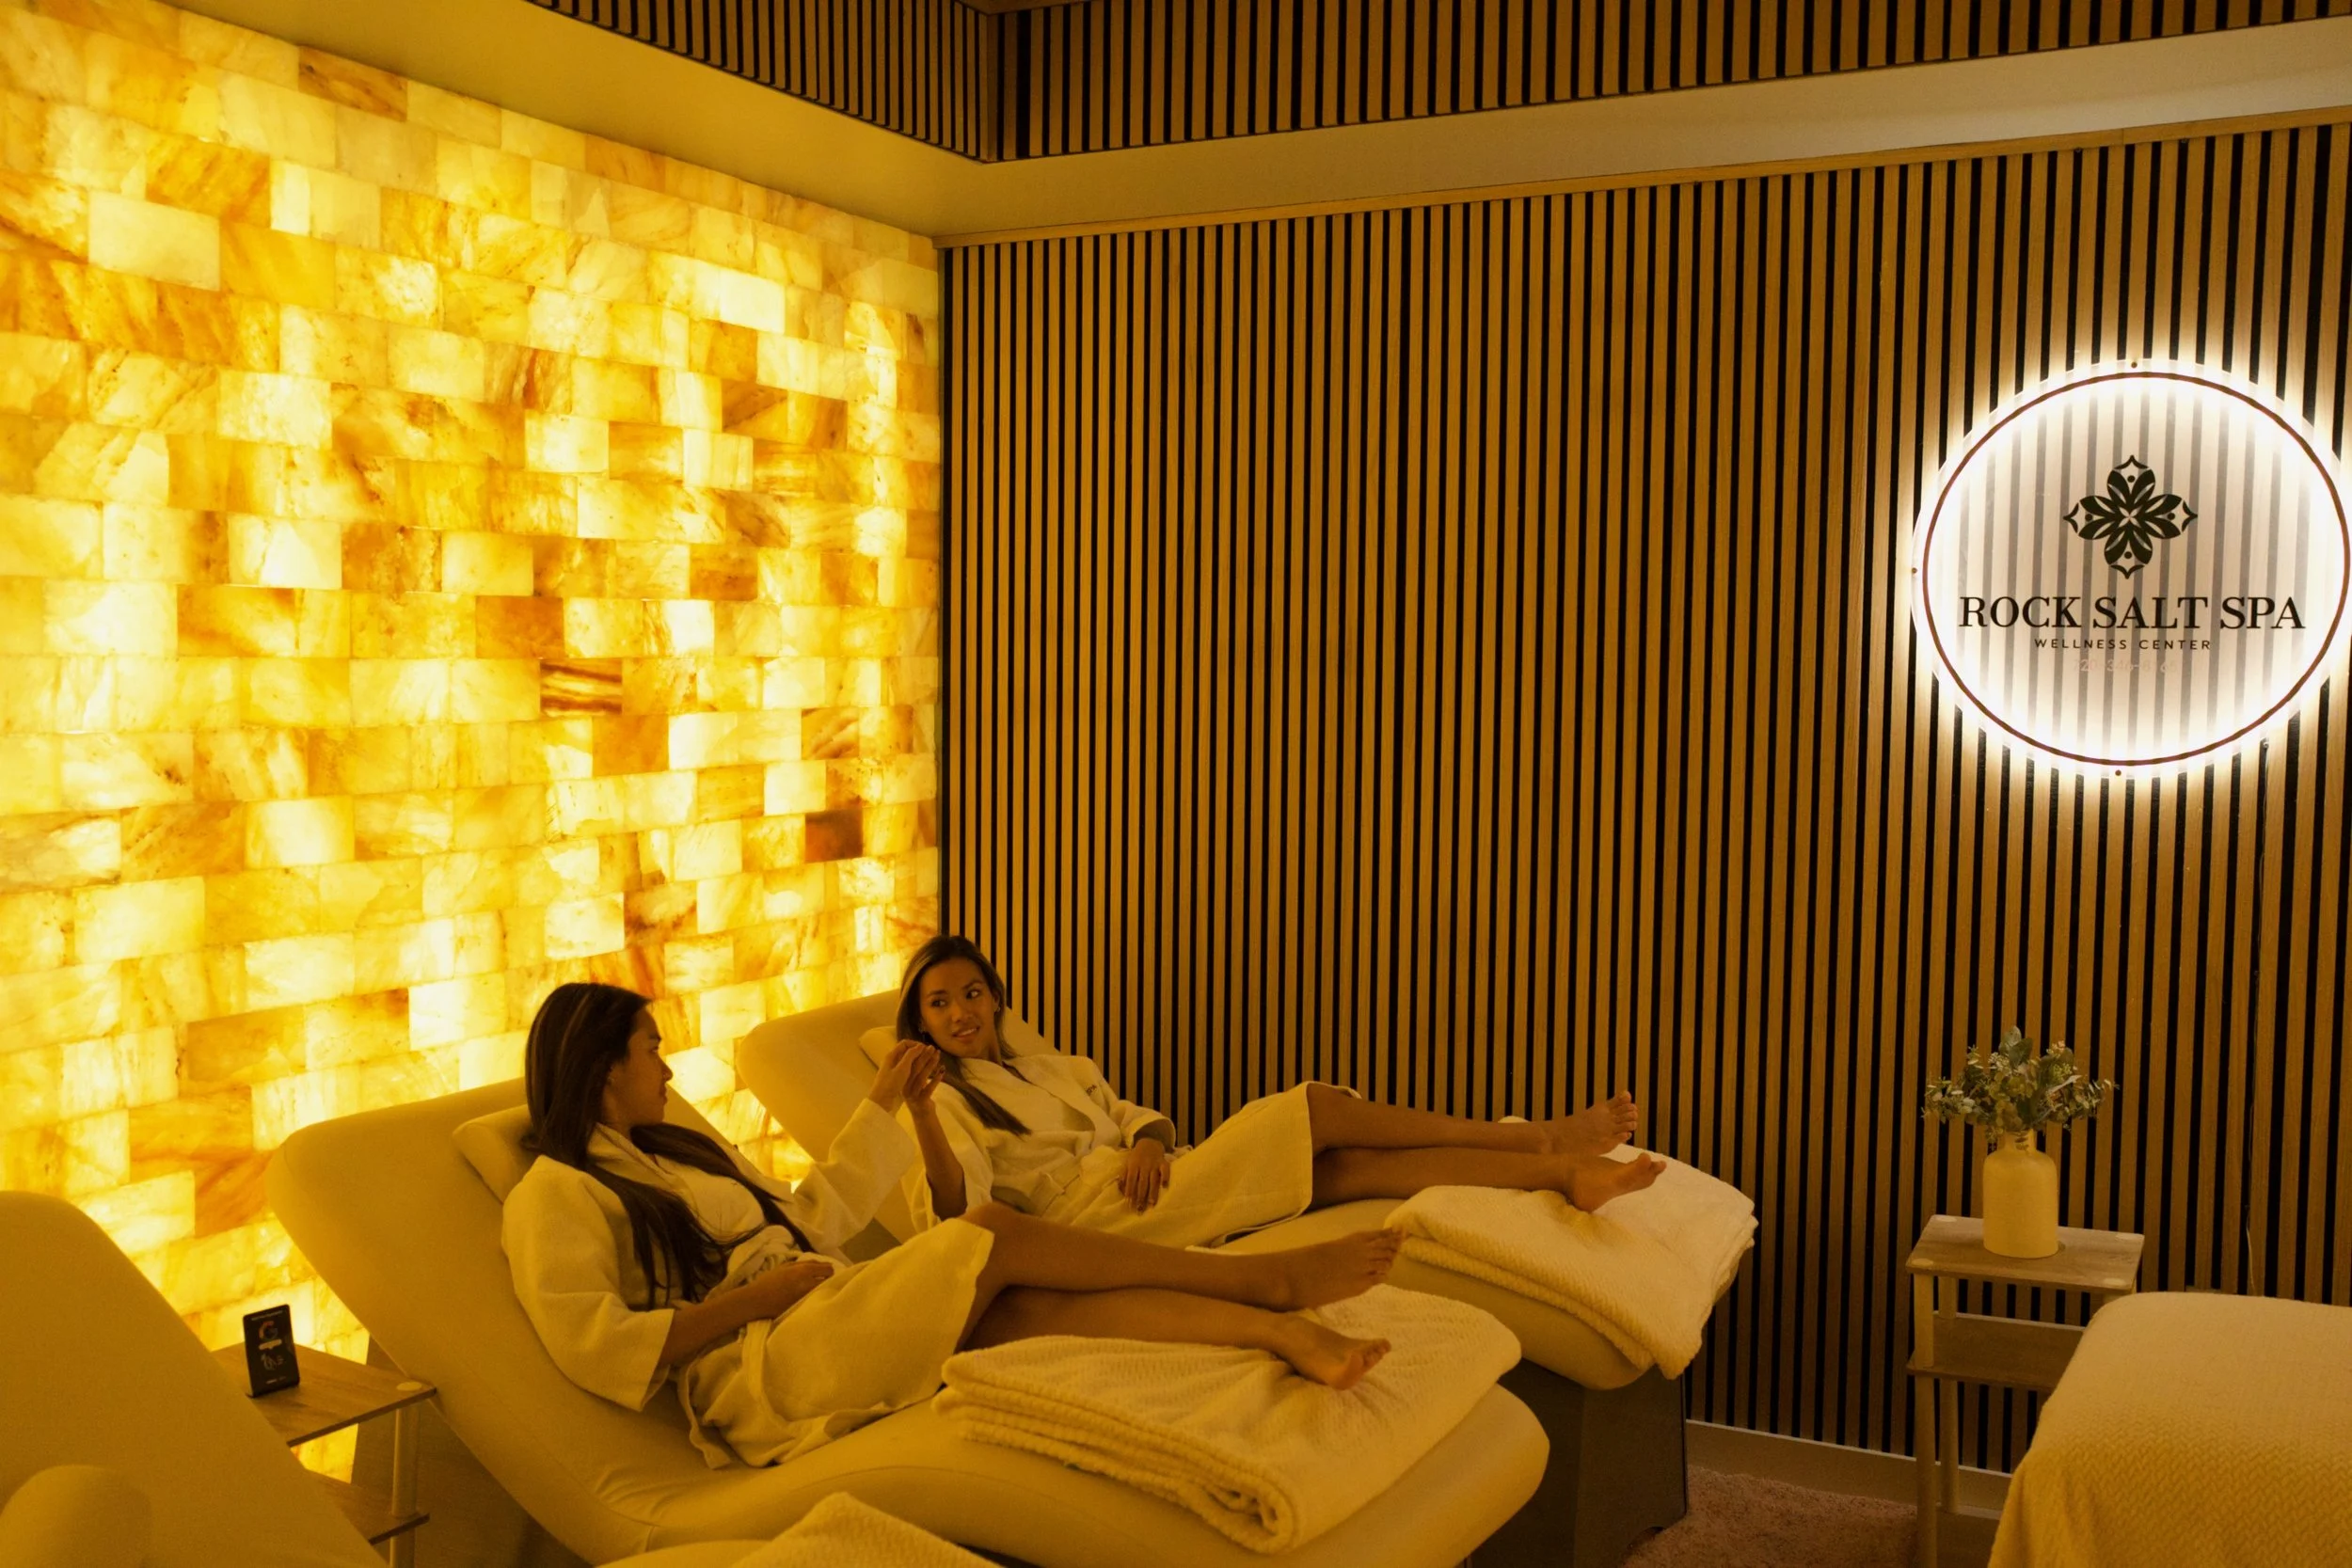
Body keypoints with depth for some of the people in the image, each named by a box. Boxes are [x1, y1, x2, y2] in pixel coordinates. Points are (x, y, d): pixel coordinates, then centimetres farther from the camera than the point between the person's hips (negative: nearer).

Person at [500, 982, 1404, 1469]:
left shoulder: (675, 1153, 27)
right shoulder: (556, 1195, -1)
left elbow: (812, 1217, 30)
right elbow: (588, 1346, -16)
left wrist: (885, 1105, 29)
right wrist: (750, 1299, -14)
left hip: (834, 1326, 8)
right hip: (760, 1376, -8)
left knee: (1041, 1304, -19)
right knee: (991, 1234, -22)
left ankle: (1282, 1332, -32)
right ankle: (1268, 1278, -19)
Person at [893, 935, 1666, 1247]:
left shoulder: (1057, 1068, 28)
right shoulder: (943, 1099, 5)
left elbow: (1131, 1115, 22)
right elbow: (956, 1211, -12)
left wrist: (1146, 1140, -4)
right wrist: (919, 1116, -29)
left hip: (1143, 1188, 7)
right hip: (1093, 1217, -7)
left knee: (1346, 1167, -13)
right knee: (1317, 1108, -15)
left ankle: (1558, 1168, -17)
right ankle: (1537, 1138, -7)